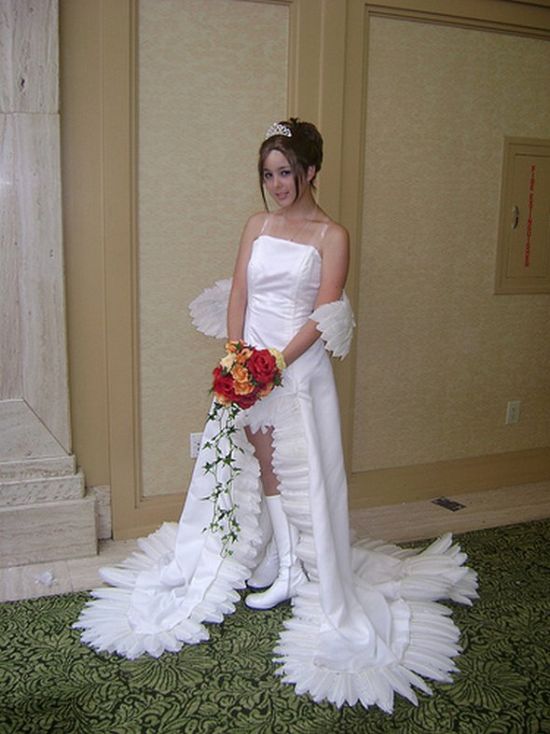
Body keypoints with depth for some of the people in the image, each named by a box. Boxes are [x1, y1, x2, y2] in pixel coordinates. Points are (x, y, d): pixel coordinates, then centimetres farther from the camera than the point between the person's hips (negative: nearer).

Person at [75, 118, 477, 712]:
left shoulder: (331, 235, -3)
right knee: (260, 461, 10)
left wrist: (278, 362, -18)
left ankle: (305, 574, 17)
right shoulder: (257, 225, 10)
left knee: (302, 470, 1)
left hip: (299, 368, -4)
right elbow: (237, 295, 5)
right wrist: (237, 356, -8)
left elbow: (324, 315, -10)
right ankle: (283, 570, 28)